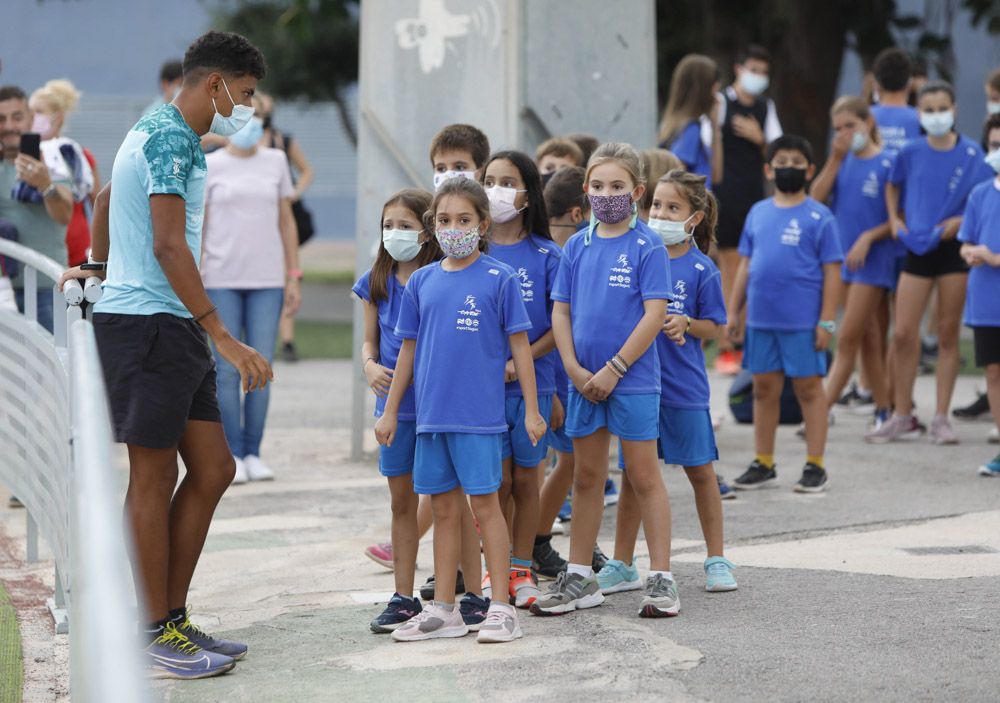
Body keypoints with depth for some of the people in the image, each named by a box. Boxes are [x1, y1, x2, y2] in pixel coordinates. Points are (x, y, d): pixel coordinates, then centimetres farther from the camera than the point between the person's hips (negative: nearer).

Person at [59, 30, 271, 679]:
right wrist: (223, 337, -24)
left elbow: (106, 198, 36)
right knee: (154, 477, -4)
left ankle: (174, 619, 14)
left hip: (173, 330, 10)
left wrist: (98, 268, 52)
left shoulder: (156, 132, 19)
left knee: (213, 468, 8)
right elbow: (169, 245, -22)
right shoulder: (170, 138, -13)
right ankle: (155, 639, 2)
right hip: (148, 322, -10)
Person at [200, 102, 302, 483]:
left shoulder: (276, 162, 10)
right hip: (222, 280, -2)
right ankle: (233, 455, 5)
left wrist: (293, 276, 9)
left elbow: (286, 220, 13)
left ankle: (253, 453, 9)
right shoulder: (209, 166, 2)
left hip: (267, 280, 2)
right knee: (228, 371, -1)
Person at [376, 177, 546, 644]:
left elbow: (519, 346, -1)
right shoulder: (422, 281, 9)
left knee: (484, 502, -3)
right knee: (444, 508, 10)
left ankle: (501, 608, 2)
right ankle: (442, 610, 16)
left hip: (479, 413, -4)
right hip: (431, 414, 4)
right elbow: (409, 349, 15)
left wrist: (532, 410, -3)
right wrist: (390, 411, 15)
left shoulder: (499, 279, -3)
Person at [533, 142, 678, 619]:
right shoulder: (577, 247, 7)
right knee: (586, 477, 12)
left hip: (633, 379, -5)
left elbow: (655, 314, -13)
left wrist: (613, 369, -15)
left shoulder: (647, 247, -7)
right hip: (584, 380, 5)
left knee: (644, 476, 1)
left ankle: (661, 578, 6)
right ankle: (579, 579, 20)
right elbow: (561, 312, 7)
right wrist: (575, 369, -6)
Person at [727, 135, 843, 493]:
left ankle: (815, 465, 11)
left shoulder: (819, 217, -3)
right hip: (761, 319, 5)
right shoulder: (758, 213, 10)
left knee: (809, 388, 4)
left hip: (803, 322, -5)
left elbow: (831, 271, -5)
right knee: (764, 389, 11)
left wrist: (827, 321, -10)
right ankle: (763, 464, 21)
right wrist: (733, 312, 10)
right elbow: (745, 265, 14)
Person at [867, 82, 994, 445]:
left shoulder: (971, 153, -4)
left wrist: (962, 221, -14)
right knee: (903, 333, -2)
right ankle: (903, 417, 10)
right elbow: (893, 186, 19)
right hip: (917, 248, 2)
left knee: (948, 333, 3)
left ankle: (941, 418, 10)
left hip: (954, 248, -2)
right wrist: (895, 218, 5)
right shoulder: (911, 153, 2)